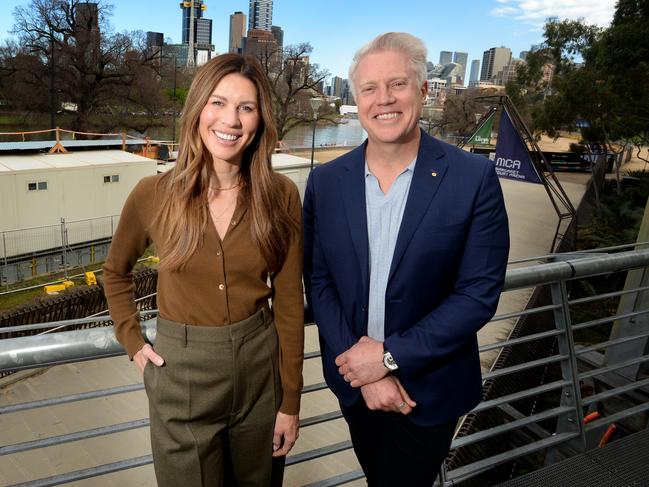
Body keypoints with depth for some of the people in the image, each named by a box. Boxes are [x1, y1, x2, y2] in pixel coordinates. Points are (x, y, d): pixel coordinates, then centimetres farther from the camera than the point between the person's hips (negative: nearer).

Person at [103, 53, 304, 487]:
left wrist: (290, 402, -1)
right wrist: (132, 341, 1)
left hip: (260, 368, 1)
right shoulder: (154, 194, -10)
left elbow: (289, 301, -5)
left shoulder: (281, 196, -10)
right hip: (180, 373, 0)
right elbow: (116, 272, 10)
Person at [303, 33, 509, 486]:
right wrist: (360, 362, -14)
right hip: (354, 380, 4)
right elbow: (318, 280, -4)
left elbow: (479, 293, -15)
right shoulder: (326, 181, -5)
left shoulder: (474, 177, -15)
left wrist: (390, 356, -19)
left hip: (429, 387, -3)